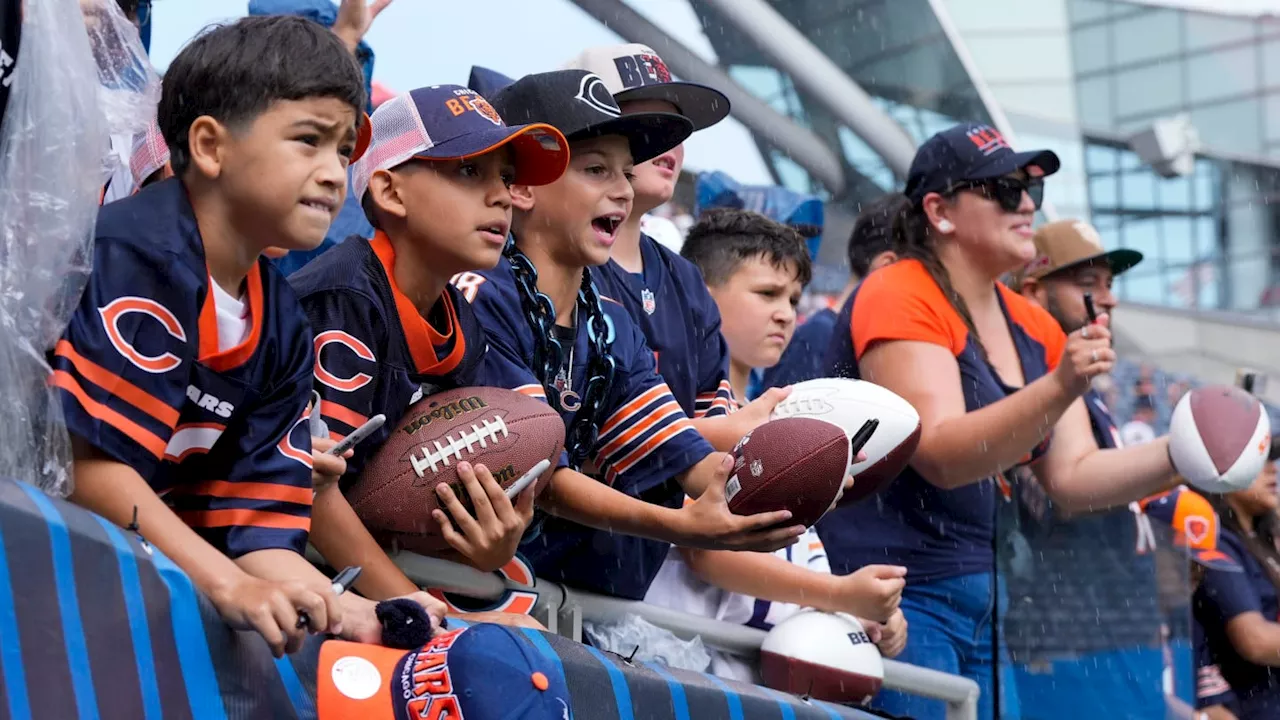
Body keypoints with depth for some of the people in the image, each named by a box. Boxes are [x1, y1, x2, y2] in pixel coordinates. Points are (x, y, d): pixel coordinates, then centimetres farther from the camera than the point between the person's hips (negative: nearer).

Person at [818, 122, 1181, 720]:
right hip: (891, 598, -8)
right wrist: (1059, 388, -35)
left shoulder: (1035, 330, 11)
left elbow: (1073, 477, 8)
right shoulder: (898, 298, -11)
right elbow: (941, 454, -23)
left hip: (980, 602, 8)